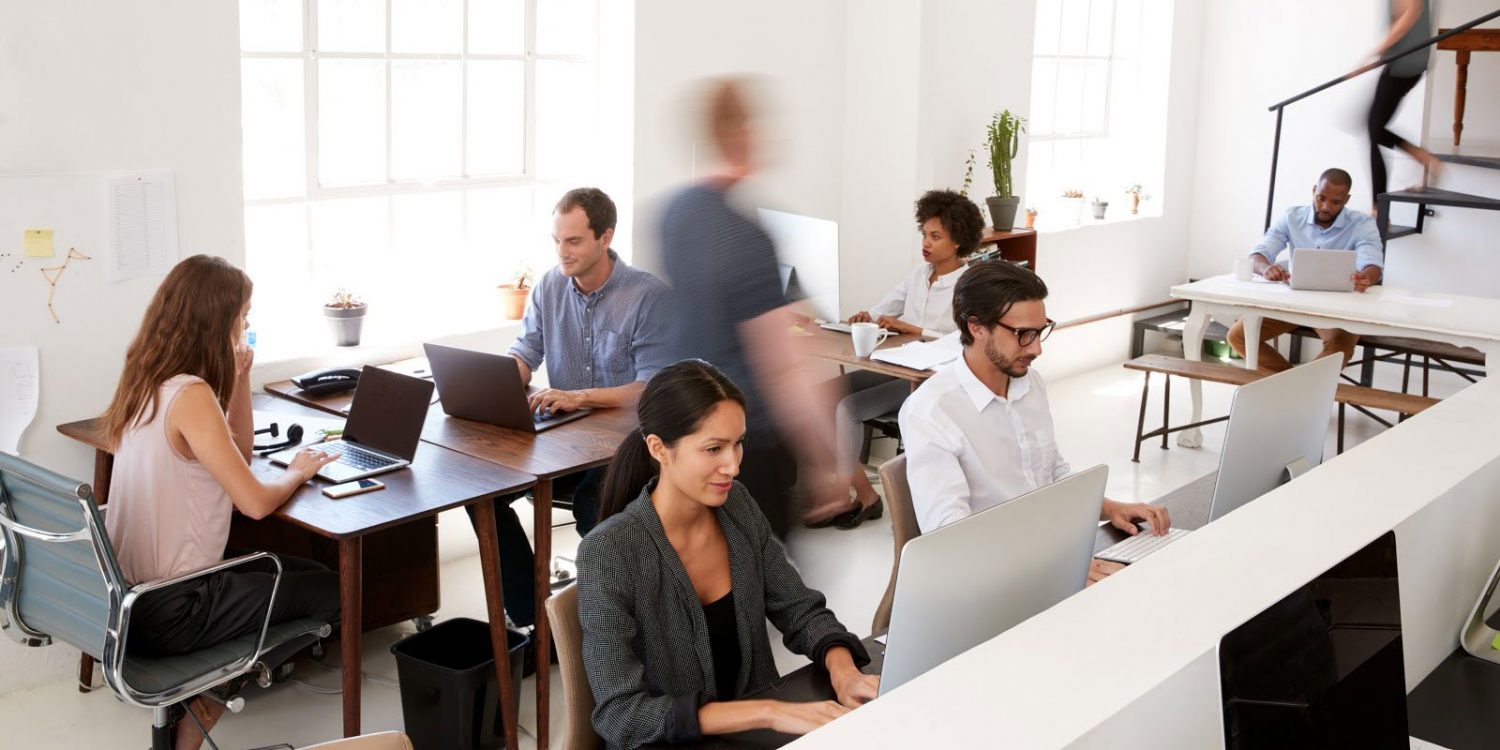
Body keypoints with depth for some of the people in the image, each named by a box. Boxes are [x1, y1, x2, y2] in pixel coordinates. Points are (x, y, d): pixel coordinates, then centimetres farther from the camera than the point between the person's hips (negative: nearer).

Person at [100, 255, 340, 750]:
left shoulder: (150, 381, 6)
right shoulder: (190, 395, -22)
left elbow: (237, 454, 14)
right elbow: (255, 501, -21)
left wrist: (238, 377, 3)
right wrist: (298, 471, -1)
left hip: (130, 595, 9)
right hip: (168, 612, -8)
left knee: (299, 570, 24)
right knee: (329, 590, 8)